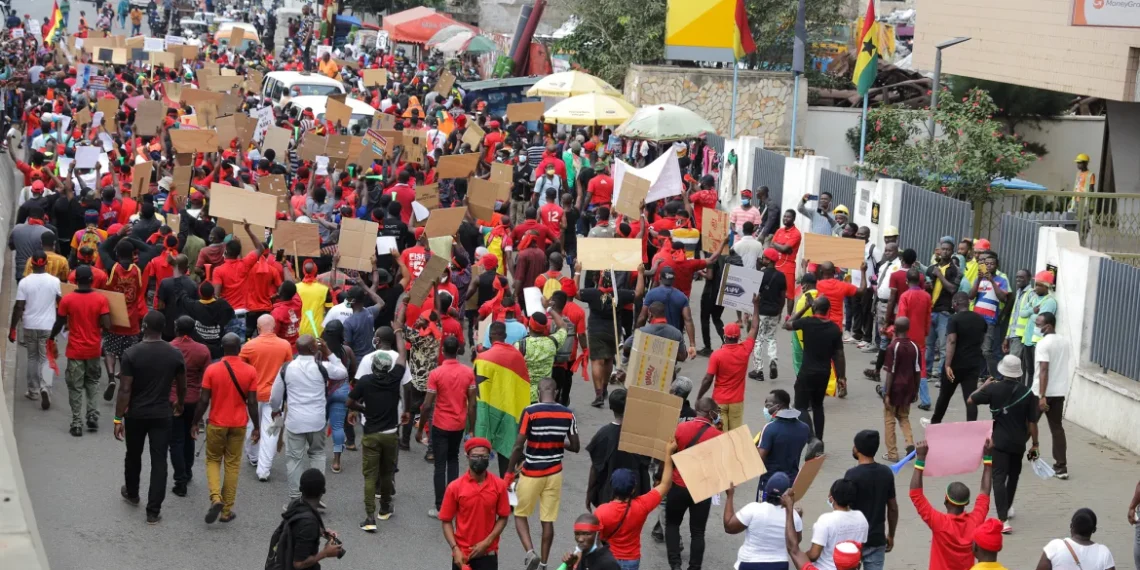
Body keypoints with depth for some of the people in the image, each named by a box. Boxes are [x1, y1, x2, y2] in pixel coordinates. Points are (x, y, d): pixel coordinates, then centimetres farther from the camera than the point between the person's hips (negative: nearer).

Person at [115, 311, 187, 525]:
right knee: (159, 462, 3)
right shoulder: (175, 354, -6)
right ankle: (153, 511, 2)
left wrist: (118, 419, -8)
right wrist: (180, 404, 27)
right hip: (162, 415, 1)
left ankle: (131, 493, 45)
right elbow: (181, 386, 7)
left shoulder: (131, 354, -15)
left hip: (136, 415, -1)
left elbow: (125, 390, -15)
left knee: (133, 455, 22)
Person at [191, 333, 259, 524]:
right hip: (239, 425, 1)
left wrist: (195, 423, 4)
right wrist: (257, 426, 5)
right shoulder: (250, 371, -8)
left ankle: (215, 498, -5)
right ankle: (227, 510, 12)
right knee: (233, 464, 10)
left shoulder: (212, 370, -10)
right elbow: (252, 403, -6)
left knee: (212, 460, 17)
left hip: (216, 424, -1)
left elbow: (204, 401, -8)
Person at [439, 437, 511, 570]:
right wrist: (455, 549, -14)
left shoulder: (499, 485, -5)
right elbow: (446, 521, -3)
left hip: (488, 553, 0)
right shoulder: (455, 487, -8)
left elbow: (503, 518, 1)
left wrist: (487, 542, -11)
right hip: (462, 554, 0)